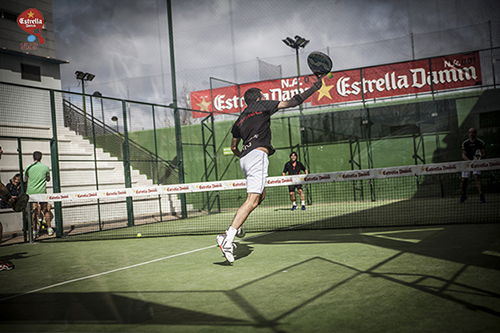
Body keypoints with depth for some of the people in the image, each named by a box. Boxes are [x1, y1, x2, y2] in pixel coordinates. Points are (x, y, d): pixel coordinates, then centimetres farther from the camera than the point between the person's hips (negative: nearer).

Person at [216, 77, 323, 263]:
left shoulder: (240, 120, 26)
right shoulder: (262, 105, 10)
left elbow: (233, 147, 33)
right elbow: (292, 102, 8)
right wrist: (313, 88, 17)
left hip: (245, 158, 8)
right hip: (258, 154, -8)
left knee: (260, 195, 19)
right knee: (252, 201, -15)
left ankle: (229, 234, 8)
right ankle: (227, 240, -26)